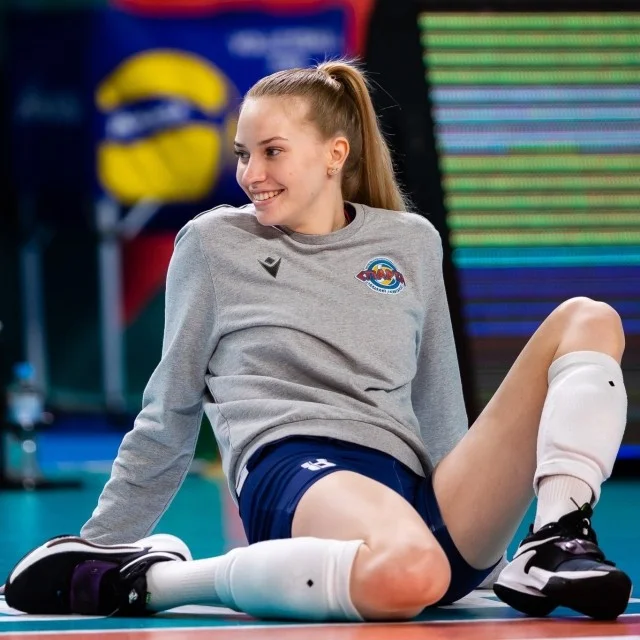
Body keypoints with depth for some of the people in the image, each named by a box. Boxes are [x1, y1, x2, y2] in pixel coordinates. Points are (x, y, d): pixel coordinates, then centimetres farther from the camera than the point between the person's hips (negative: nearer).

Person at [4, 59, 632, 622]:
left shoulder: (412, 243, 21)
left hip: (418, 495, 5)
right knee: (406, 573, -44)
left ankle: (554, 548, -18)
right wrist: (100, 538, 18)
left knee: (589, 319, -5)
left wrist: (478, 523, 29)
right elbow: (170, 415, 18)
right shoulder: (214, 243, 13)